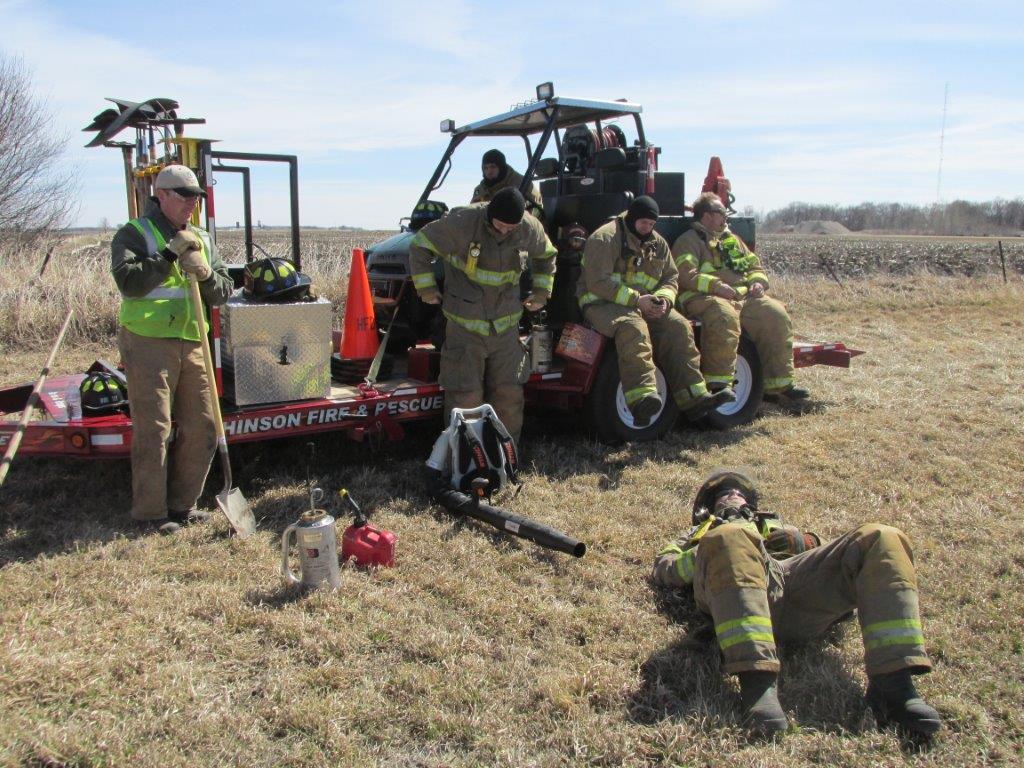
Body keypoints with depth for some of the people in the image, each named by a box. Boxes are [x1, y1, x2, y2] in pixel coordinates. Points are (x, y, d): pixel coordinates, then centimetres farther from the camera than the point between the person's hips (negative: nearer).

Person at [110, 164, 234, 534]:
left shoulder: (201, 239, 17)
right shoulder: (135, 234, -1)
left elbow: (223, 292, 12)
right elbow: (128, 281, -17)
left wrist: (206, 275, -8)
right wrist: (170, 254, -19)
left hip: (191, 344, 6)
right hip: (148, 343, -6)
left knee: (201, 428, 8)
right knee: (153, 430, -4)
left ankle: (182, 504, 23)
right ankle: (150, 513, 7)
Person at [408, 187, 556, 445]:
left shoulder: (531, 229, -4)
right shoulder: (462, 221, -17)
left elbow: (546, 256, 19)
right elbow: (420, 246, -6)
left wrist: (542, 291, 13)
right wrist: (426, 288, -5)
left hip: (505, 326, 4)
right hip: (465, 325, -4)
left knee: (510, 394, 9)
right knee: (466, 397, -3)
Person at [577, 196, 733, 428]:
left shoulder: (658, 243, 14)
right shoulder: (605, 238, -10)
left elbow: (671, 278, 17)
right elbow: (598, 282, -19)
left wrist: (663, 299, -8)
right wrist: (636, 299, -23)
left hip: (645, 304, 7)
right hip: (603, 303, -7)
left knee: (678, 326, -16)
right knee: (633, 328, -37)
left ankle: (693, 397, -18)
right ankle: (641, 398, -48)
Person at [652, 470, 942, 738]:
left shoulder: (773, 524, 46)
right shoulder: (703, 532, 41)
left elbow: (816, 548, 30)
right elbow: (662, 568, 22)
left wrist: (795, 540, 8)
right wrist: (706, 554, 4)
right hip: (738, 600, -3)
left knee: (881, 540, -17)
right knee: (730, 538, -37)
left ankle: (892, 683, -29)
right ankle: (757, 682, -45)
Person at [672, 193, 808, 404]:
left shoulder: (732, 239, 29)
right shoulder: (688, 241, 5)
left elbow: (754, 266, 30)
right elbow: (686, 275, -11)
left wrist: (758, 282, 6)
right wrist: (717, 286, -21)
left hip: (744, 296, 7)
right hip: (704, 297, -7)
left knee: (775, 315, -15)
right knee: (724, 316, -39)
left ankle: (778, 385, -9)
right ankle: (717, 385, -34)